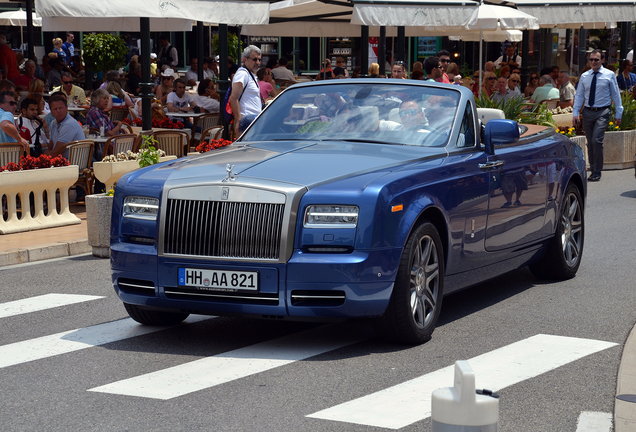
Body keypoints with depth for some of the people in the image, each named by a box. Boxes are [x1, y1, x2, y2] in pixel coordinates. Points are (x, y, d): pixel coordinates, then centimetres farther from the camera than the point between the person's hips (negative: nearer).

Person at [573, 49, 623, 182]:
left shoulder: (609, 75, 0)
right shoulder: (584, 76, 8)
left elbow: (616, 95, 5)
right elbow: (579, 95, 12)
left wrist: (618, 114, 5)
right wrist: (575, 113, 5)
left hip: (602, 112, -4)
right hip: (588, 112, 4)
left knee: (596, 140, -16)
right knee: (590, 143, 6)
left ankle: (597, 172, -9)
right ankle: (593, 169, 16)